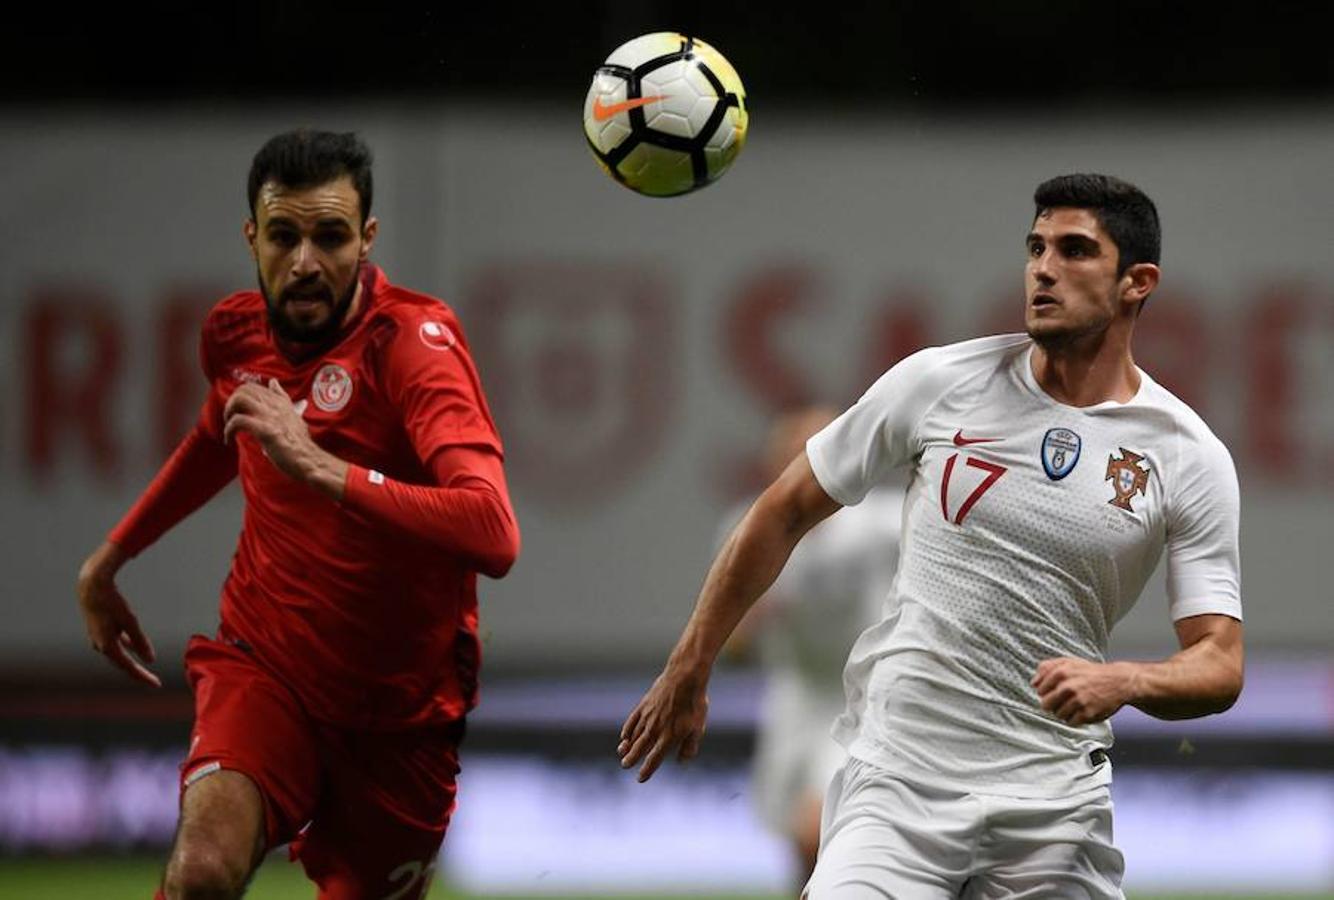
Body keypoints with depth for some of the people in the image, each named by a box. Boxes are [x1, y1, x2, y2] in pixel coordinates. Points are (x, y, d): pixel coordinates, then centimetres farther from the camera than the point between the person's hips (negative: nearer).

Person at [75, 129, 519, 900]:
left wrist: (319, 467, -42)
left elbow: (494, 536, -36)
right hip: (264, 664, 2)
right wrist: (108, 560, 31)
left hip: (397, 709, -2)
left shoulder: (415, 340, -20)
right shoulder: (236, 332, -2)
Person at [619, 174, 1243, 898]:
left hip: (1055, 805, 1)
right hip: (896, 777, -1)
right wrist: (686, 676, 11)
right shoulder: (938, 382, -1)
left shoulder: (1193, 459, -2)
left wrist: (1124, 682, -26)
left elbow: (1220, 664, -3)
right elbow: (784, 513, 9)